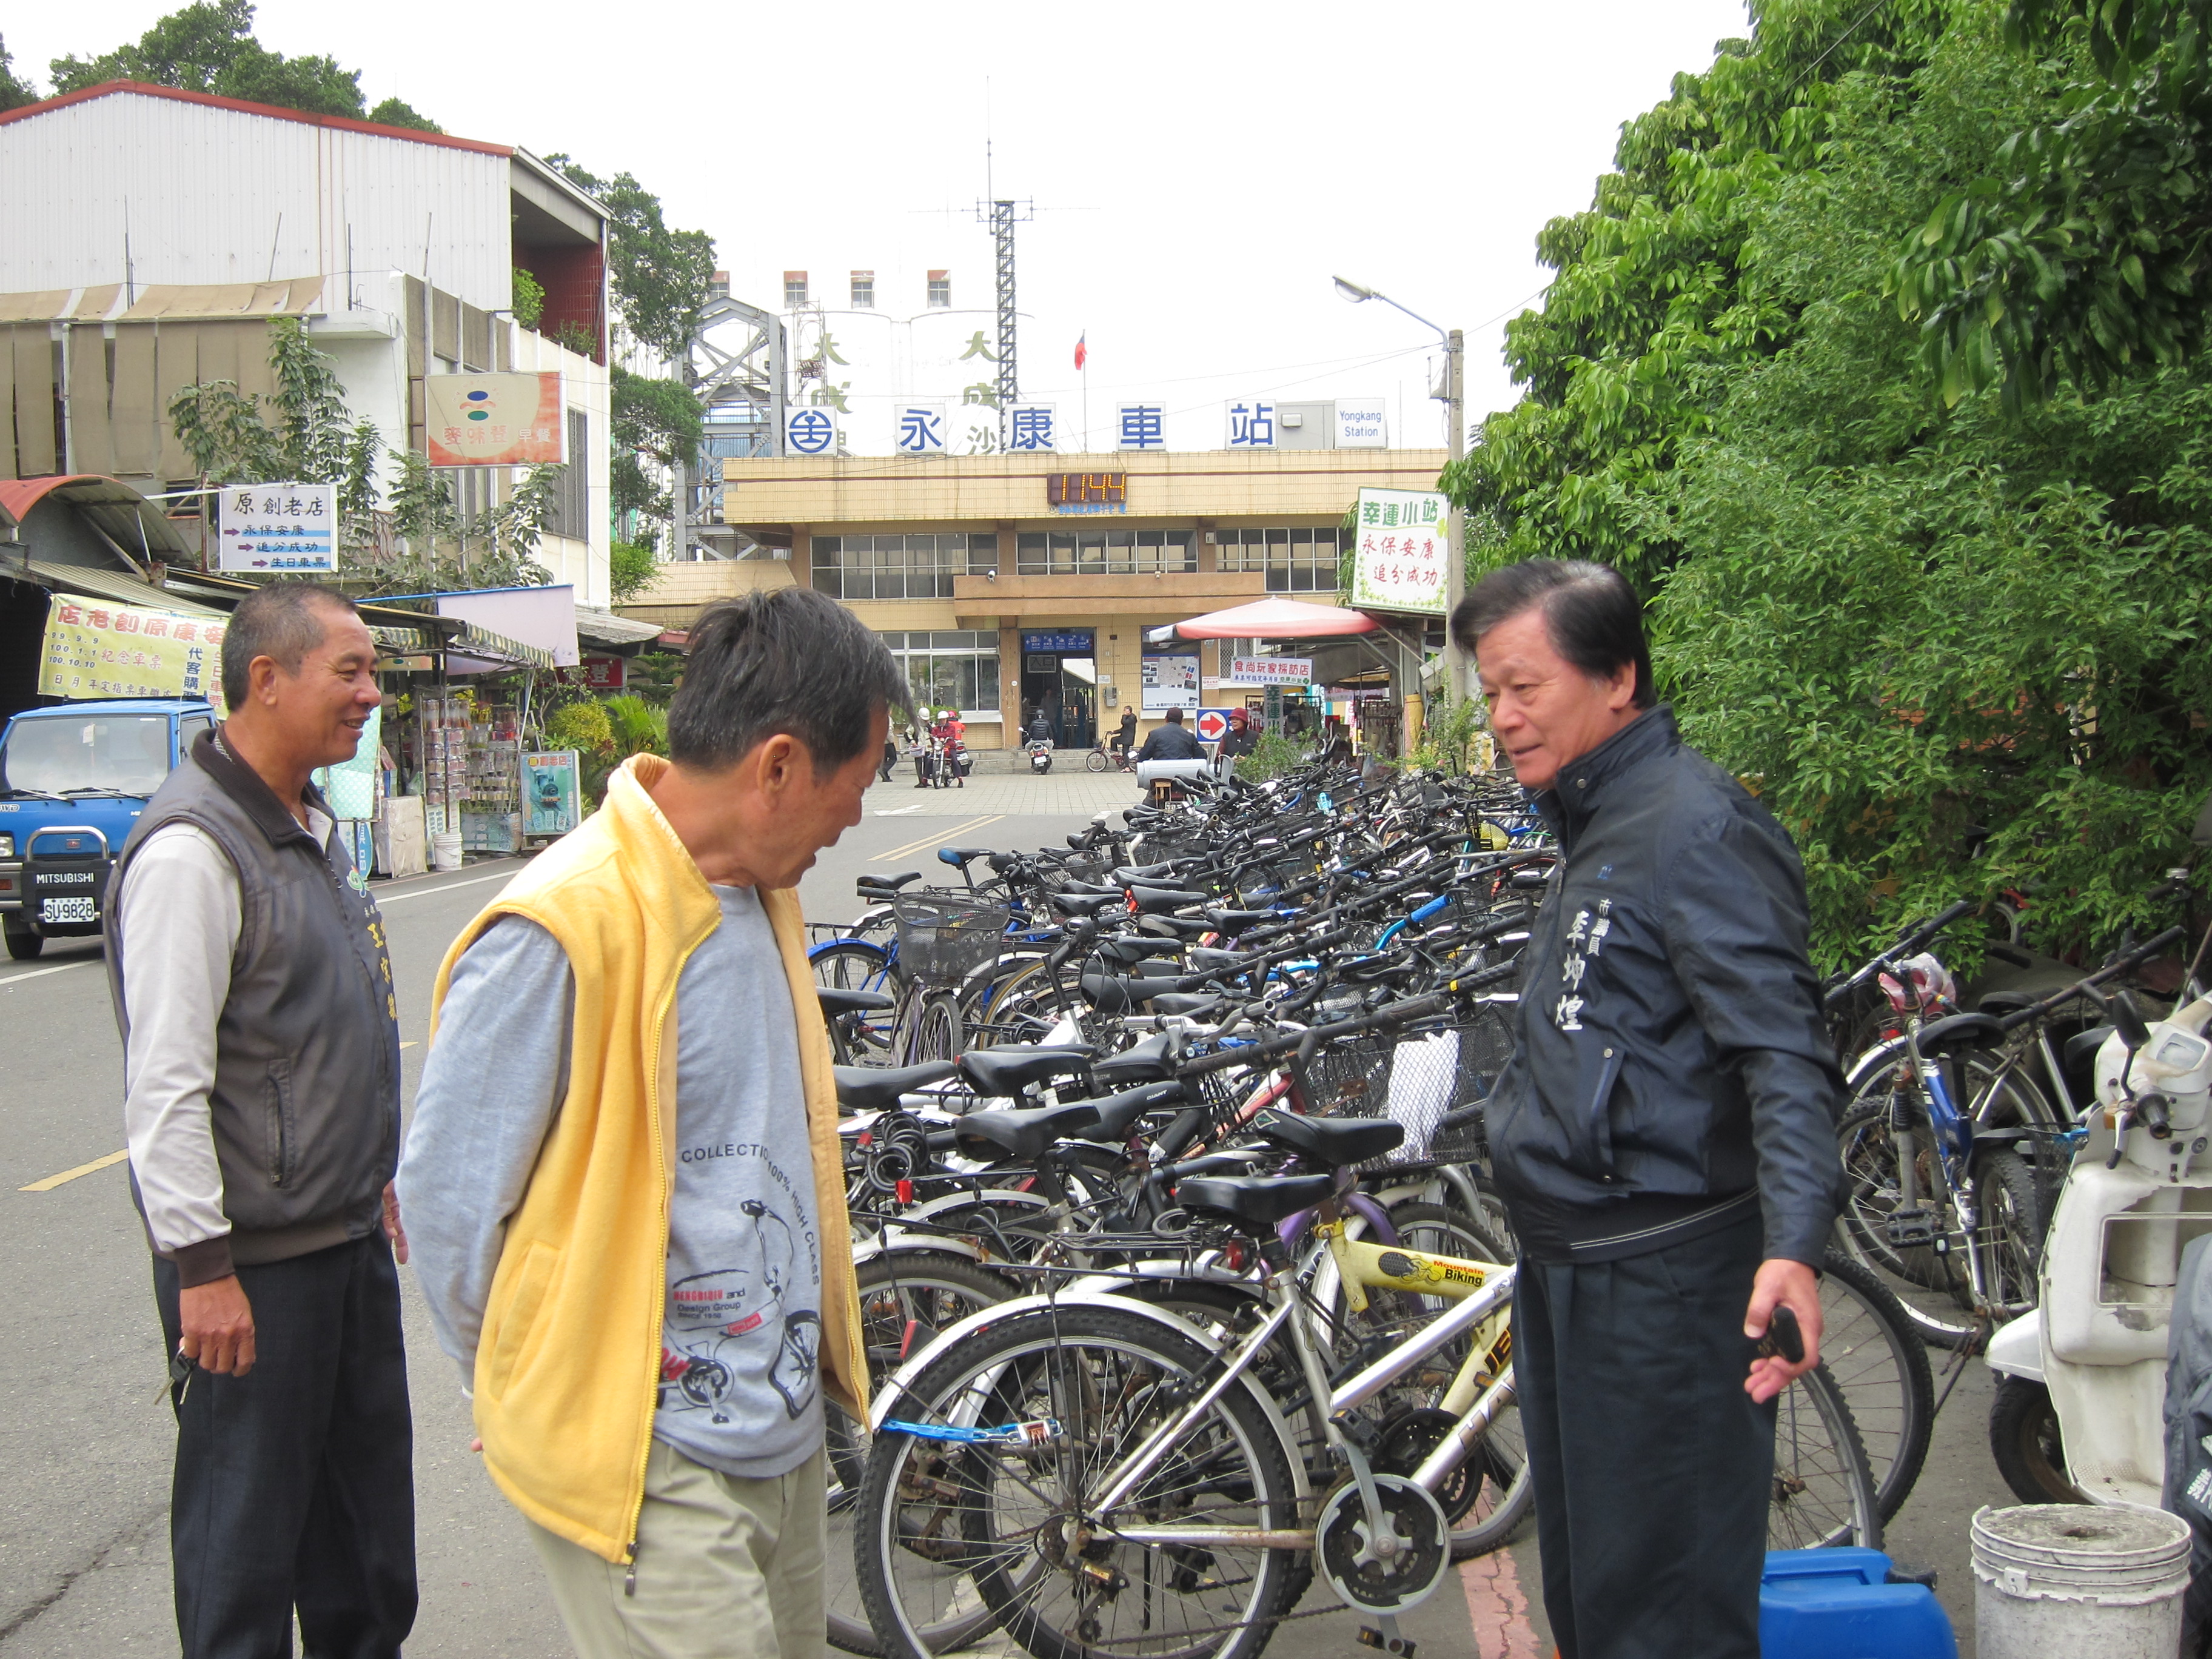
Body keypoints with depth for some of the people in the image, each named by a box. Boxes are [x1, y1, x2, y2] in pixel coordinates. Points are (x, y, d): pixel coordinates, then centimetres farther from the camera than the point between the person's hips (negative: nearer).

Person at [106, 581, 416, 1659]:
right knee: (247, 1532, 4)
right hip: (254, 1265, -9)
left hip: (348, 1239, 9)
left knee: (367, 1509, 19)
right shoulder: (193, 848, -19)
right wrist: (202, 1266, -21)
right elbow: (164, 1083, -22)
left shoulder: (313, 830, 12)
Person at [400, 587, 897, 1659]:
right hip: (653, 1474, -8)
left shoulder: (762, 896, 7)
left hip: (788, 1441, 8)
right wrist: (546, 1405, 0)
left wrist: (810, 1354, 15)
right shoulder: (563, 931, -21)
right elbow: (447, 1205, -14)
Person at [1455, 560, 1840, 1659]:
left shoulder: (1696, 828, -17)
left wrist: (1792, 1246, -37)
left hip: (1660, 1277, -10)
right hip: (1570, 1265, 10)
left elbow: (1782, 1052, -25)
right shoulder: (1601, 826, 15)